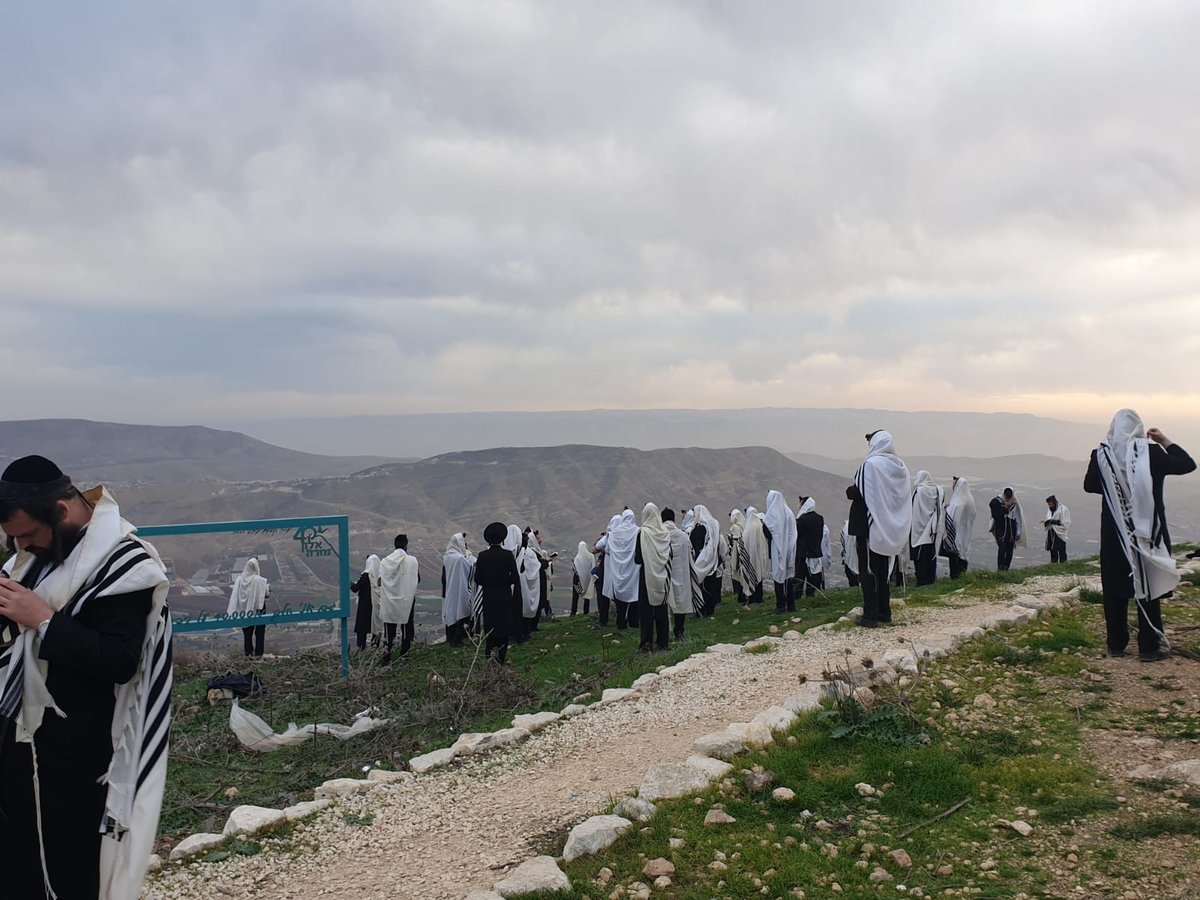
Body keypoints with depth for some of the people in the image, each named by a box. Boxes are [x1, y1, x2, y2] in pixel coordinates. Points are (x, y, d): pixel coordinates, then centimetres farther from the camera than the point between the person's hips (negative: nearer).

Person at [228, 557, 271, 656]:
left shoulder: (239, 579, -8)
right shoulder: (260, 580, -19)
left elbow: (235, 595, -3)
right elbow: (267, 593, -10)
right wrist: (268, 587, 9)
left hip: (244, 610, 3)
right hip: (258, 610, -3)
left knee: (247, 633, 14)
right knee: (259, 633, 10)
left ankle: (248, 653, 18)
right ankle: (258, 653, 11)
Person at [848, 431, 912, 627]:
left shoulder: (870, 465, -17)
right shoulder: (900, 466, 6)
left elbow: (857, 492, -20)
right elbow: (906, 497, 10)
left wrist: (849, 490, 1)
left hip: (870, 527, -7)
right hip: (891, 528, 7)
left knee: (868, 570, -1)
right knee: (883, 570, 16)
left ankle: (870, 615, 0)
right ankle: (884, 612, 21)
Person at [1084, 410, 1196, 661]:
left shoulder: (1101, 455, -6)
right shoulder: (1151, 452, -11)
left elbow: (1089, 485, 9)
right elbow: (1187, 464, 1)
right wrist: (1166, 441, 8)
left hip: (1114, 535, 1)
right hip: (1147, 533, -1)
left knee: (1114, 591, 9)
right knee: (1148, 586, 6)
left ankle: (1116, 645, 14)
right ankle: (1149, 646, 8)